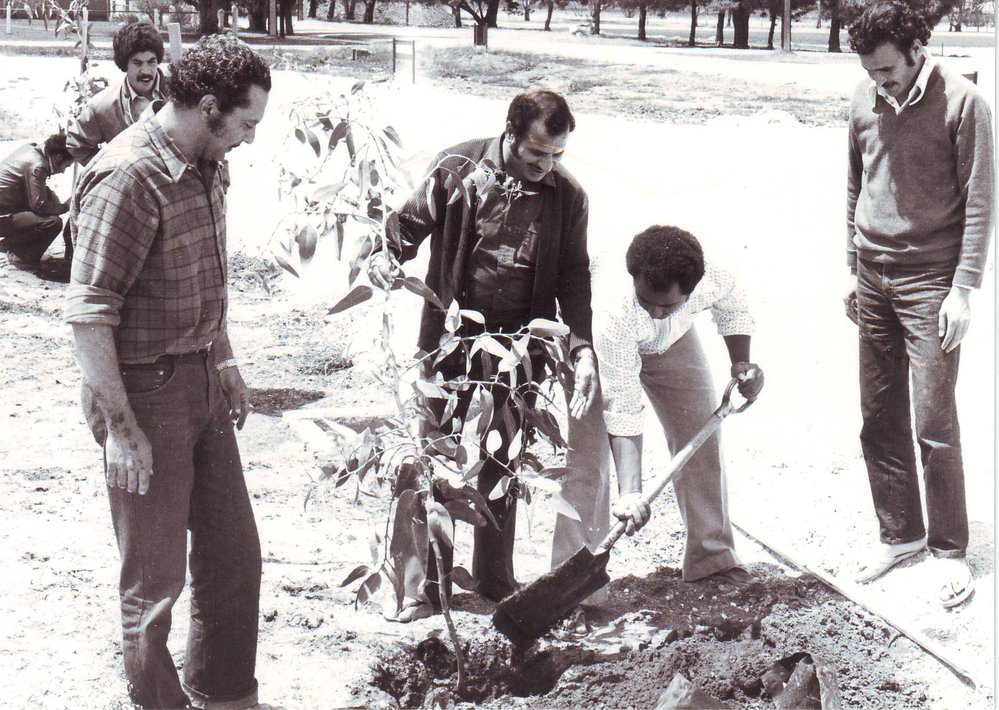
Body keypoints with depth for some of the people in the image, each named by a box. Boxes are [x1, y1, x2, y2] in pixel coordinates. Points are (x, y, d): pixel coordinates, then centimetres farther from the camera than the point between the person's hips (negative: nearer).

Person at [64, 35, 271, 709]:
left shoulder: (202, 168, 7)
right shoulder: (127, 178, -21)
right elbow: (89, 313, -22)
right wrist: (121, 427, -21)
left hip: (202, 383, 9)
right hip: (146, 392, -9)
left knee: (235, 551, 17)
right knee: (156, 574, 4)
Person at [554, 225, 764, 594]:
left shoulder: (710, 282, -36)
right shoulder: (613, 316, -46)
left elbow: (733, 308, -7)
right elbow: (623, 410, -44)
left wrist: (742, 364, -19)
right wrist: (630, 492, -50)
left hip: (673, 344, 4)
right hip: (605, 354, -4)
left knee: (702, 440, 3)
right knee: (588, 457, -15)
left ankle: (711, 557, 18)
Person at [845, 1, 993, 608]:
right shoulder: (865, 102, 6)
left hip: (930, 280, -5)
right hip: (873, 279, 5)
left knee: (934, 421, -5)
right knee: (879, 419, 8)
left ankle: (950, 549, 8)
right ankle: (900, 534, 21)